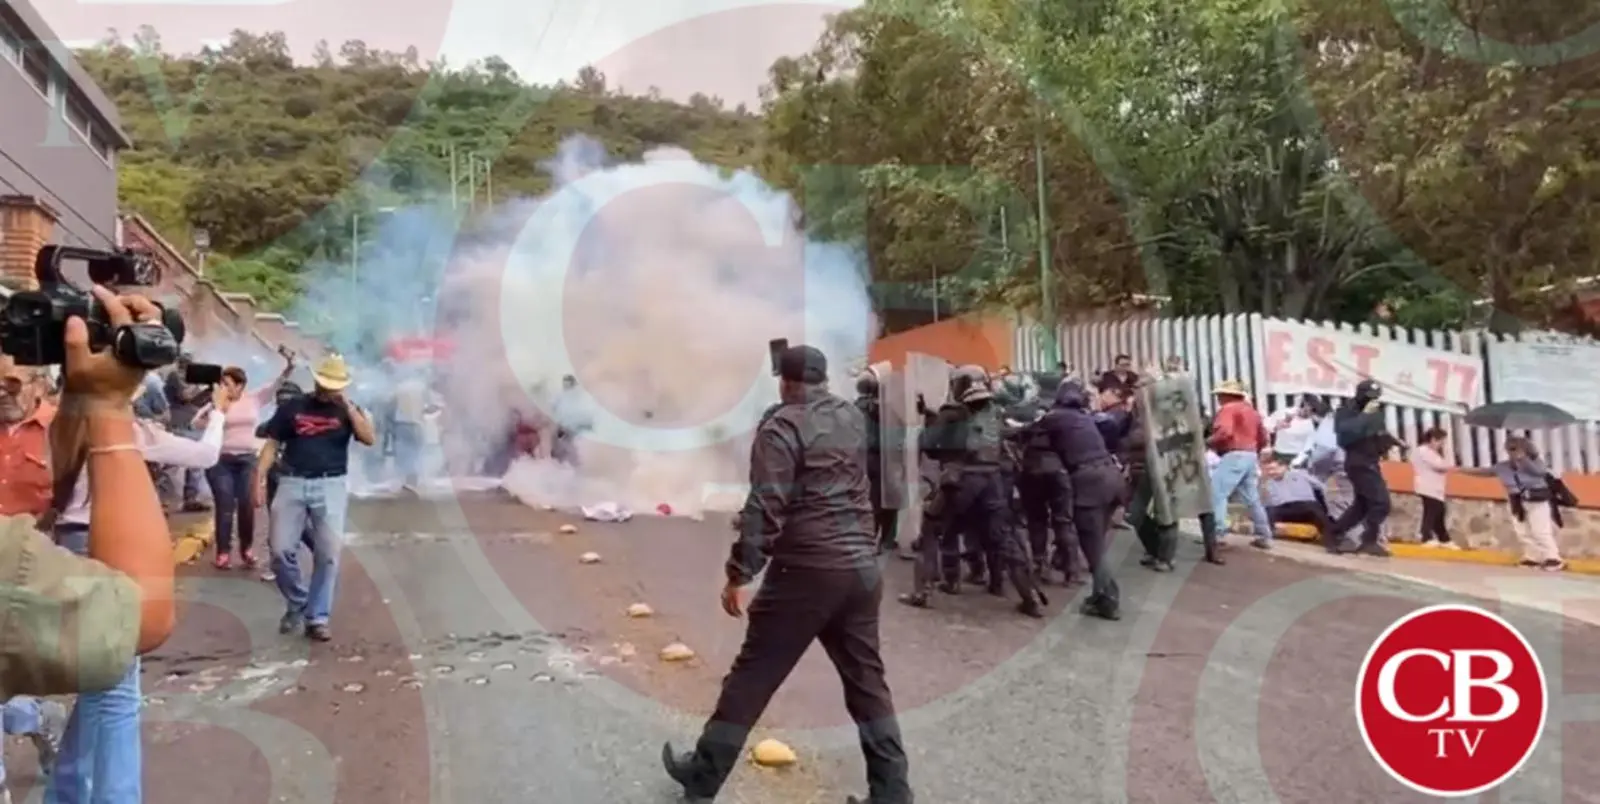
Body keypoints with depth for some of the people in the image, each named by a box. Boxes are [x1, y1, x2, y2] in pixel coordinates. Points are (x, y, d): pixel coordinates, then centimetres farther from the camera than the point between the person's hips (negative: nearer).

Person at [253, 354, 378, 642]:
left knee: (328, 554, -4)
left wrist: (349, 406, -11)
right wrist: (259, 479, -1)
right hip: (293, 483, 1)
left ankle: (317, 618, 7)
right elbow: (272, 445, 8)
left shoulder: (347, 410, 7)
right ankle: (296, 605, 23)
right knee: (281, 550, -1)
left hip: (331, 485, -1)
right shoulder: (291, 407, 6)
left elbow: (370, 439, -8)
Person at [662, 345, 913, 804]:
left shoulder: (783, 427, -9)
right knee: (867, 679, 14)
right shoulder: (854, 419, 10)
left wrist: (738, 574, -12)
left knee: (752, 676, 7)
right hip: (863, 567, 6)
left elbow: (765, 508, -17)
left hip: (806, 571, -6)